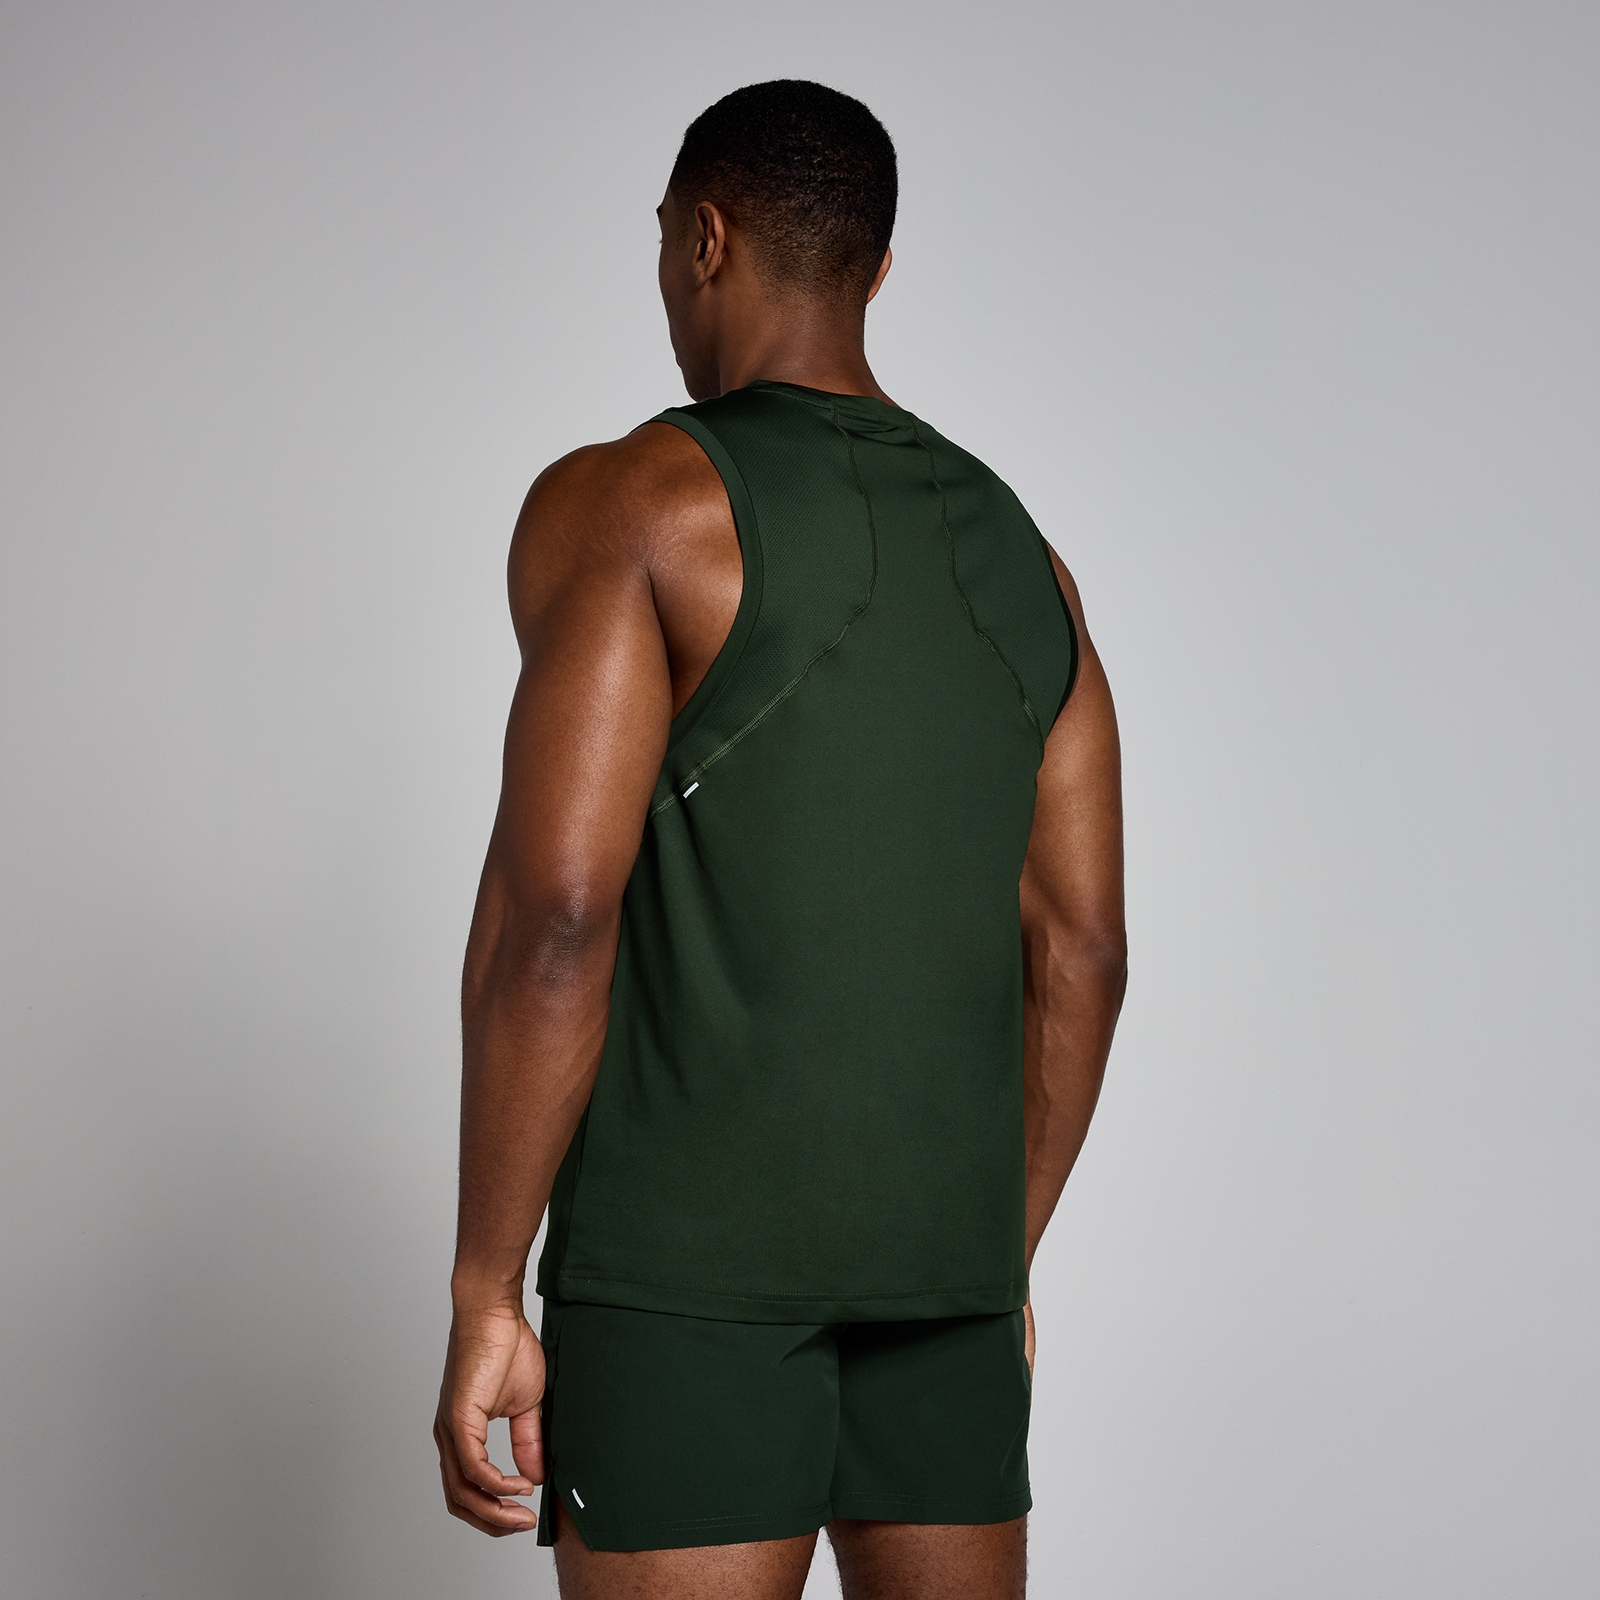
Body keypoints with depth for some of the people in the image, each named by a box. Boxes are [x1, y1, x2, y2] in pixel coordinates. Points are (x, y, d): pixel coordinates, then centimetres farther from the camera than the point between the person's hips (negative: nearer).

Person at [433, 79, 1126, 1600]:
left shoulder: (630, 502, -6)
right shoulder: (1017, 553, 13)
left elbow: (554, 914, -15)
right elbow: (1080, 952, 12)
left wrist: (484, 1298, -11)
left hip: (689, 1250, -6)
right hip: (948, 1247, 6)